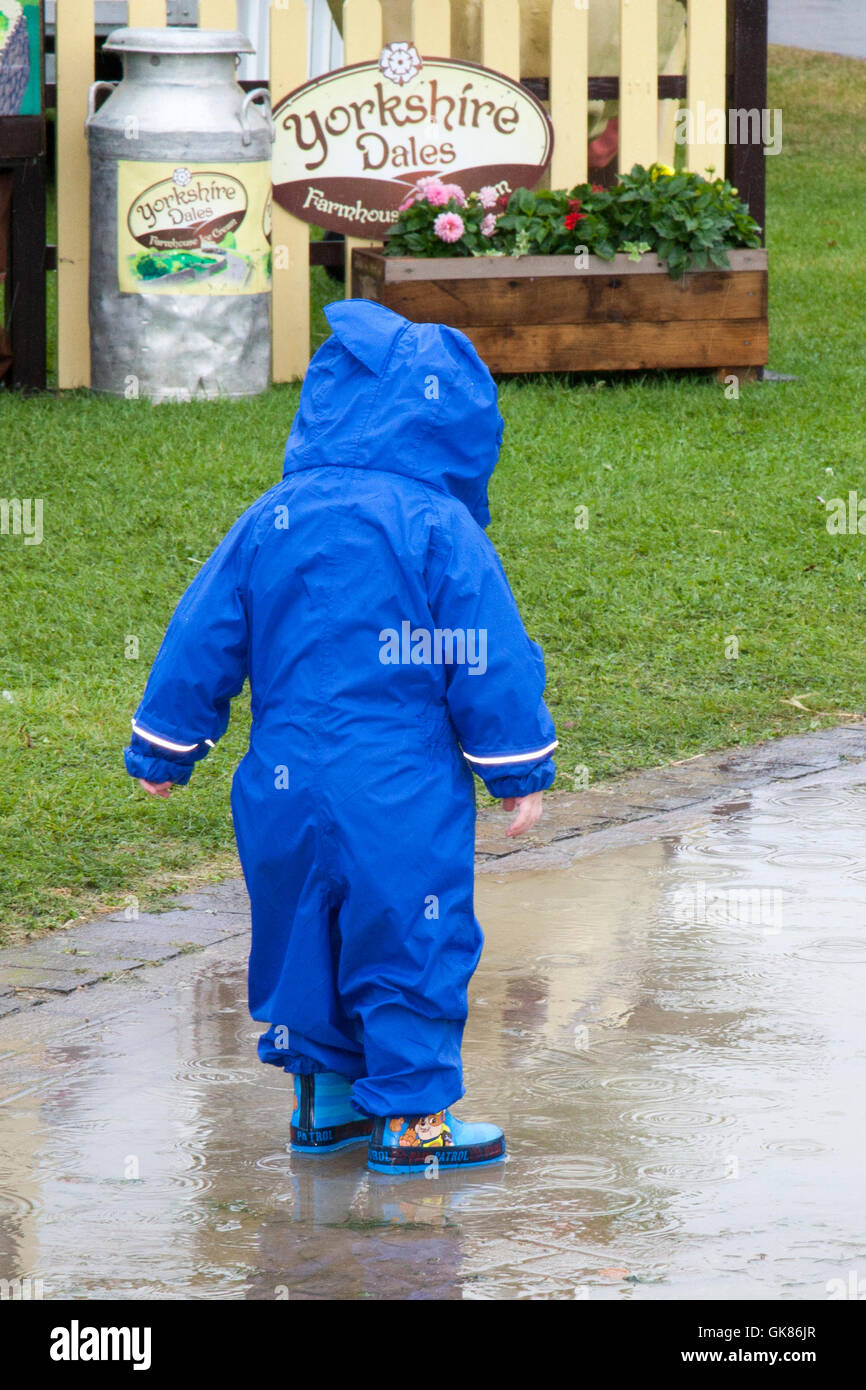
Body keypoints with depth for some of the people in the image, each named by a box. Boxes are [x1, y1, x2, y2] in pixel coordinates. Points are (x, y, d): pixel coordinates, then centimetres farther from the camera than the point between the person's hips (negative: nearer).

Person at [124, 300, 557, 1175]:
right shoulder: (440, 531, -10)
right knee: (410, 943, 2)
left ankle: (323, 1094, 25)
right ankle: (411, 1116, 3)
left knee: (305, 936, 18)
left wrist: (164, 749, 20)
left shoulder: (269, 522, 4)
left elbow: (204, 638, 10)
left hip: (285, 789, 5)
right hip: (402, 799, -5)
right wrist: (519, 770, 2)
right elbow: (490, 661, -8)